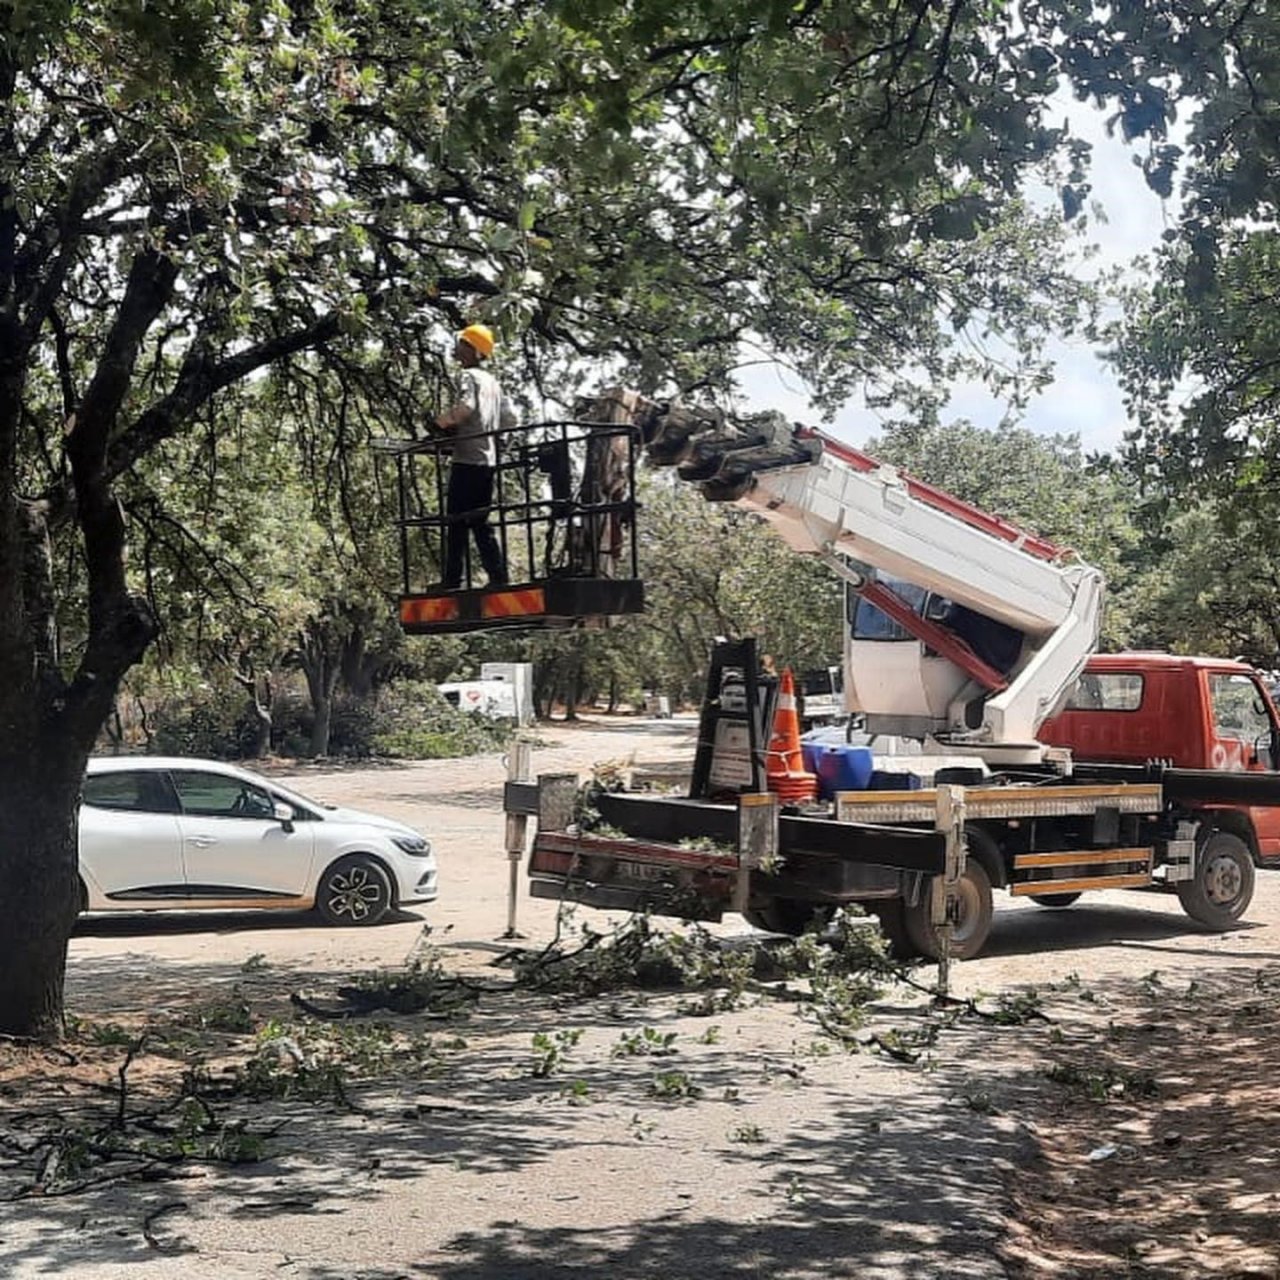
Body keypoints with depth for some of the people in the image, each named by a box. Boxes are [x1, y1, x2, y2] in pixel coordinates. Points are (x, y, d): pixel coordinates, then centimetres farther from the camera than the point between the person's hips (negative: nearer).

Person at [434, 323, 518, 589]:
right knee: (480, 523, 12)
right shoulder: (492, 381, 19)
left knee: (457, 522, -6)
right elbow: (510, 418, 18)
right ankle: (498, 576, 6)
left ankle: (452, 581, -8)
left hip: (467, 460, -8)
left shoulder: (469, 376, -5)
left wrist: (439, 423, -11)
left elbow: (465, 407, -23)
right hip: (488, 460, 8)